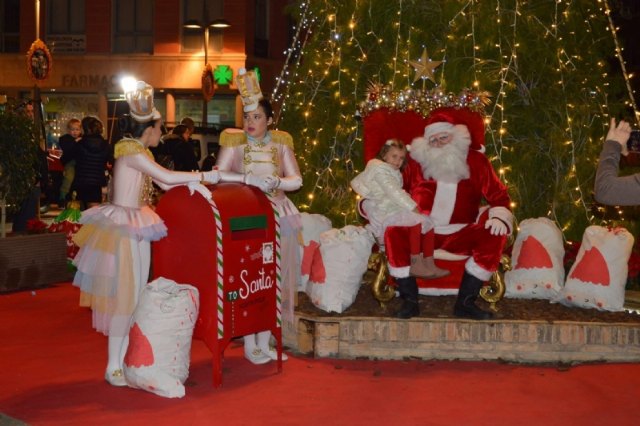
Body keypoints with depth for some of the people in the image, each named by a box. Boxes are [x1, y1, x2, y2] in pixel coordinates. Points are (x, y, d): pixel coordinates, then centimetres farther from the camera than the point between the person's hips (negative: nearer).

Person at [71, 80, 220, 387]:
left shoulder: (140, 152, 14)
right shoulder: (132, 152, -15)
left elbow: (165, 183, 13)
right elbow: (166, 176, -21)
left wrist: (193, 184, -2)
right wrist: (203, 176, -12)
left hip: (135, 229, 10)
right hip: (124, 228, -10)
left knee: (133, 293, 13)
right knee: (123, 295, -4)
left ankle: (124, 359, 21)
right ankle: (113, 367, 4)